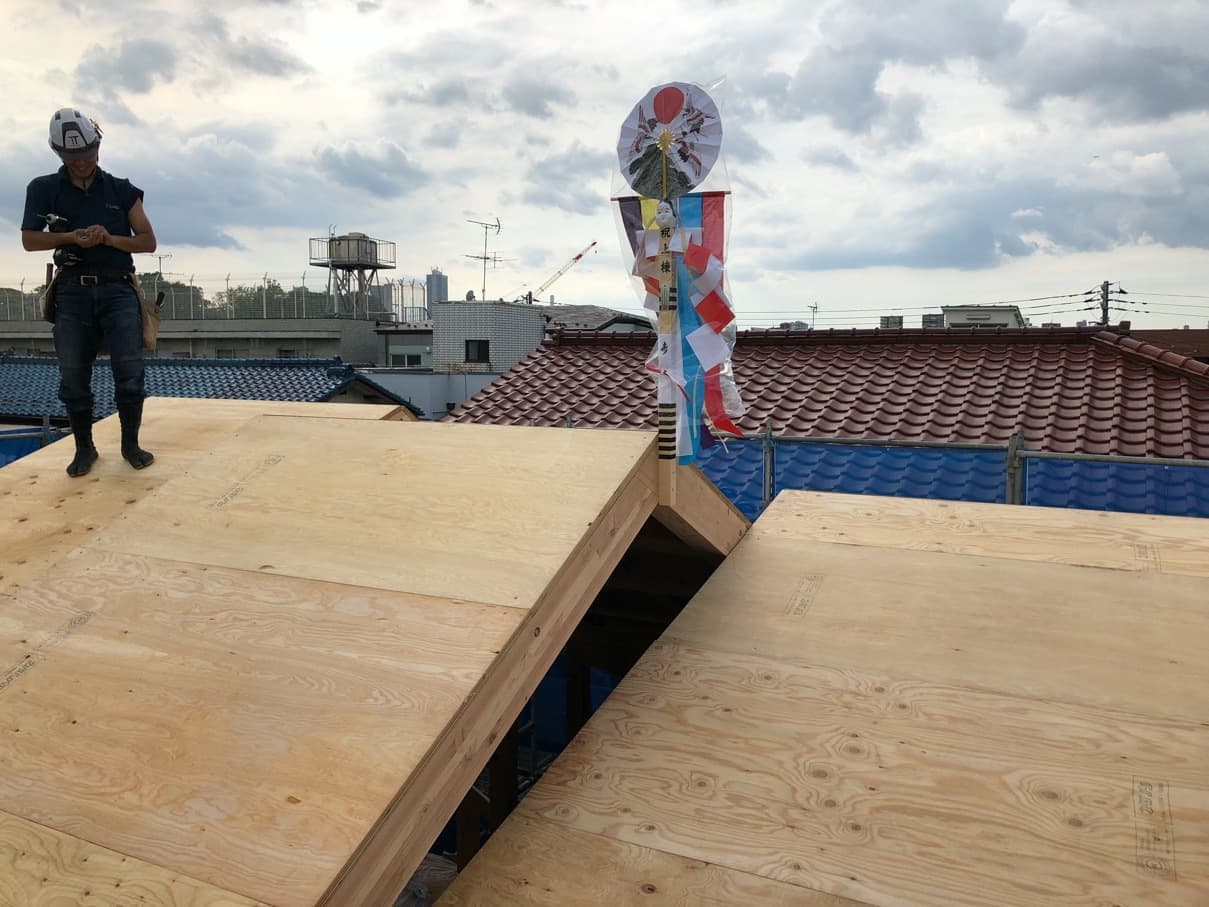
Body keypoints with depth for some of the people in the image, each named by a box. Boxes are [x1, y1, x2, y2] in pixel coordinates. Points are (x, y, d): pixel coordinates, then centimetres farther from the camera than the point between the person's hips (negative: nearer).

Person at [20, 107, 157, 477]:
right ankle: (84, 448, 14)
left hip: (118, 290, 0)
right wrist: (71, 237, -12)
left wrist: (109, 238, -11)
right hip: (73, 292, 1)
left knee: (130, 373, -7)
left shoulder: (121, 190, 8)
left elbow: (148, 241, 6)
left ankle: (130, 444, 6)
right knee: (74, 377, 3)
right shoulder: (45, 189, 8)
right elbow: (29, 239, 4)